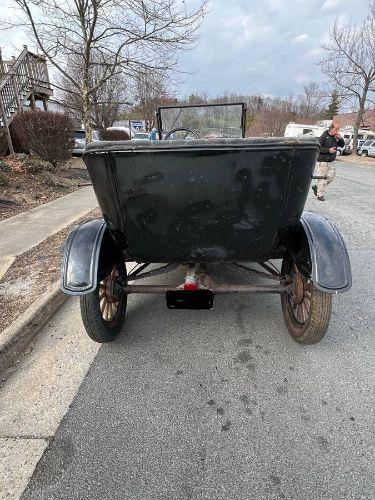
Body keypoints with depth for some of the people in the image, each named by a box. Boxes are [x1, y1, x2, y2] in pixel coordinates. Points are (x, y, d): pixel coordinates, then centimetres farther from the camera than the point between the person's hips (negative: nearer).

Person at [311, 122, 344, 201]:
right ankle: (320, 195, 5)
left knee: (330, 177, 9)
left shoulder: (336, 137, 8)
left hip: (331, 162, 7)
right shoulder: (324, 136, -11)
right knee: (322, 178, -5)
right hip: (322, 161, -7)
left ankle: (316, 187, 26)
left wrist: (340, 138, -6)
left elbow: (342, 145, 12)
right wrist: (328, 150, -21)